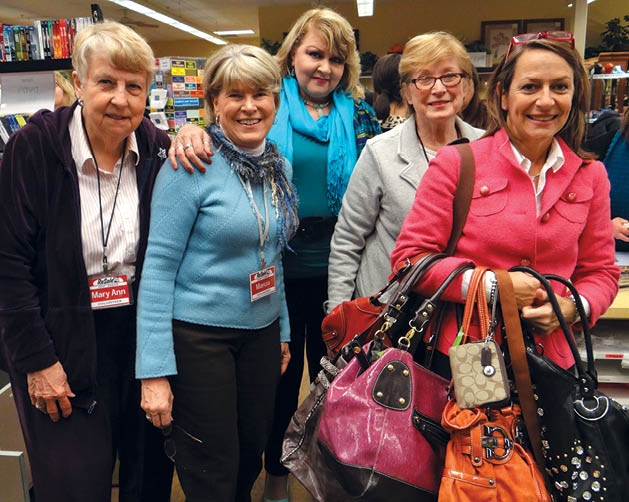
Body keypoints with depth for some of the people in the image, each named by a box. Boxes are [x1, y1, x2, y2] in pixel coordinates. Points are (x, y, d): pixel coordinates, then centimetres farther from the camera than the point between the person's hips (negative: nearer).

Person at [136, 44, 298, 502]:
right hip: (198, 334, -6)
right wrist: (154, 369, -17)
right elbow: (159, 265, -16)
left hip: (262, 332, 6)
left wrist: (283, 331, 17)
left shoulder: (280, 166, 4)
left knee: (252, 456, 20)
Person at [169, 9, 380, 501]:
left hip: (336, 266, 2)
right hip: (279, 263, -1)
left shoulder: (357, 113, 4)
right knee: (282, 370, 14)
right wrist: (192, 132, -29)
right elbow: (223, 139, -6)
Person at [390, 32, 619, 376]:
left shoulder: (590, 176, 4)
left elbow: (600, 271, 11)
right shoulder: (456, 163, -7)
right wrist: (490, 284, -18)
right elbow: (408, 258, -9)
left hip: (552, 358, 3)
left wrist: (573, 306, -10)